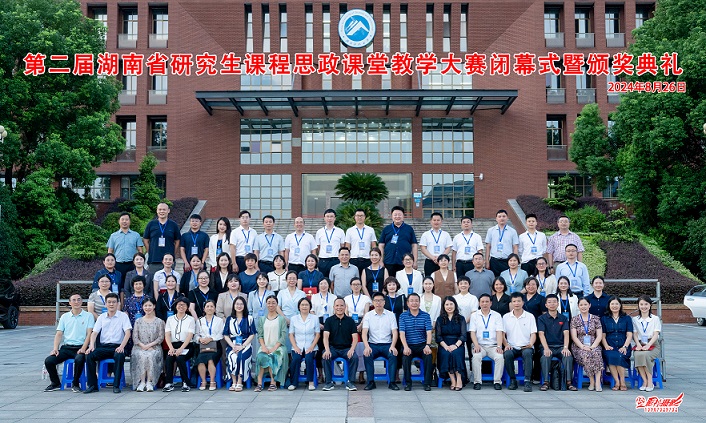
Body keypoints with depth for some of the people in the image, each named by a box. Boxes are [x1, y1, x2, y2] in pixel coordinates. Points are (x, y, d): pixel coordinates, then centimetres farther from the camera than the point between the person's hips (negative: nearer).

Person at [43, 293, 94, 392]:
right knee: (48, 361, -18)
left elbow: (89, 334, -4)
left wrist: (83, 349, -17)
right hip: (66, 347, 4)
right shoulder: (64, 316, 15)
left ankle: (75, 384, -10)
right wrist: (55, 348, -6)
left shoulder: (88, 316, 5)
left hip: (80, 347, -4)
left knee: (79, 359, -36)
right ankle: (55, 383, 9)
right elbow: (59, 334, 10)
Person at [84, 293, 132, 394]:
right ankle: (92, 385, -15)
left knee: (120, 355, -36)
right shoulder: (101, 317, 15)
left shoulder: (123, 316, 5)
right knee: (89, 355, -24)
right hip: (103, 347, 3)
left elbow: (128, 332, -6)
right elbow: (94, 332, 7)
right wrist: (91, 345, -13)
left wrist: (122, 346, -22)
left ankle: (116, 385, -25)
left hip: (117, 346, -3)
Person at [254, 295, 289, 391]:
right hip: (265, 347, 2)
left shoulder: (281, 319, 7)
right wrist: (264, 347, -9)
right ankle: (273, 382, -28)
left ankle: (260, 382, -23)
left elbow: (284, 336, -1)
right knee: (261, 356, -30)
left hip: (278, 347, -2)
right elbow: (260, 335, 10)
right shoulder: (262, 319, 17)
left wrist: (274, 348, -13)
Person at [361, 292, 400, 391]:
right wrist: (367, 346, -24)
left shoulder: (390, 315, 6)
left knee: (393, 354, -31)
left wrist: (392, 346, -19)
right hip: (373, 344, 0)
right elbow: (364, 332, -6)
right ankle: (371, 382, -21)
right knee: (366, 355, -31)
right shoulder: (368, 315, 5)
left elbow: (395, 332, -1)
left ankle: (392, 382, -21)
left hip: (387, 344, 0)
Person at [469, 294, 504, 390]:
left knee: (500, 357, -30)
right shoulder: (474, 315, 11)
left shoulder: (497, 315, 11)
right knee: (476, 357, -32)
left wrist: (499, 346, -14)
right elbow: (472, 332, 3)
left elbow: (499, 332, 1)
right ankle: (477, 382, -22)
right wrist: (476, 345, -14)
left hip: (493, 345, 0)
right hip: (480, 345, 0)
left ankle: (497, 381, -18)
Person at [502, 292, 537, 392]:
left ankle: (527, 381, -34)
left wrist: (530, 344, -16)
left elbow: (533, 334, 4)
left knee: (527, 353, -36)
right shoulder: (506, 317, 12)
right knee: (507, 354, -33)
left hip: (525, 347, -1)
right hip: (512, 347, 1)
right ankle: (513, 380, -17)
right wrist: (506, 344, -9)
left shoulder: (530, 316, 10)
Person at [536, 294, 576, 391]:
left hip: (560, 346, 2)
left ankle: (568, 382, -26)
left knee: (568, 356, -30)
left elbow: (566, 333, -1)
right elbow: (541, 334, -5)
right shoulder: (542, 318, 7)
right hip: (548, 346, -1)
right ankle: (546, 382, -27)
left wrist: (565, 347, -19)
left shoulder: (563, 318, 13)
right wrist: (546, 348, -22)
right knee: (545, 356, -34)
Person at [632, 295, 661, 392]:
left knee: (645, 354, -35)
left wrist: (648, 345, -19)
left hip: (653, 345, -2)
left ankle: (650, 382, -27)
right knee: (638, 354, -34)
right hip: (640, 344, 2)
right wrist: (638, 345, -15)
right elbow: (635, 334, 6)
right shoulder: (635, 319, 15)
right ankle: (645, 381, -26)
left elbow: (656, 334, -2)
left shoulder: (655, 319, 9)